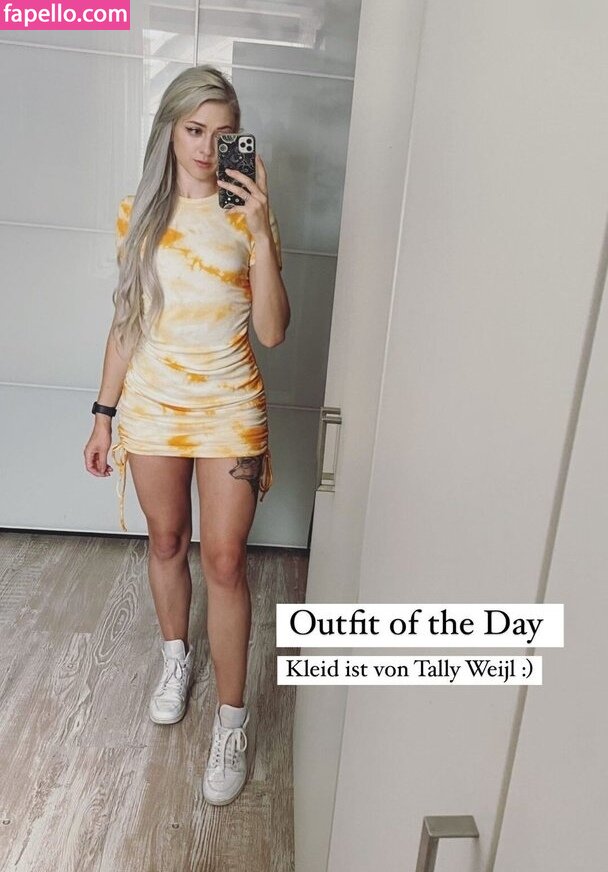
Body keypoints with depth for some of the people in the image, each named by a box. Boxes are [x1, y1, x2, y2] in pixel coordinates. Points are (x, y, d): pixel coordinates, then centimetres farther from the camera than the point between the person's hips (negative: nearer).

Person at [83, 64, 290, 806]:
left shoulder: (248, 215, -3)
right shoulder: (138, 211, 3)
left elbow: (273, 332, -12)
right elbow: (125, 322, 6)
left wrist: (260, 232, -21)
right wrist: (104, 414, 5)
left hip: (229, 410, -2)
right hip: (151, 406, 3)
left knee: (224, 560, 0)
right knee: (165, 541, 16)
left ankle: (231, 716, 17)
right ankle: (175, 655, 43)